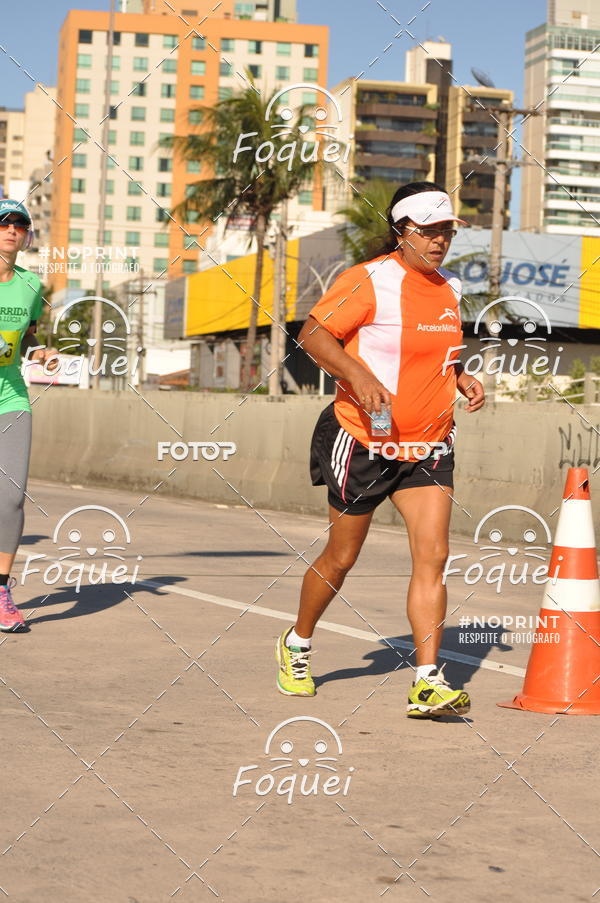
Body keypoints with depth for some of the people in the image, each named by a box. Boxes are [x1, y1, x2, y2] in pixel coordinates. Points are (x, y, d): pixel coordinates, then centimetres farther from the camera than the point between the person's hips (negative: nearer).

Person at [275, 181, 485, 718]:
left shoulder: (448, 290, 10)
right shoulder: (372, 280, -12)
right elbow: (313, 334, -14)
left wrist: (461, 377, 6)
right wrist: (360, 375, -27)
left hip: (428, 448, 5)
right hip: (364, 442, -5)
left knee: (433, 555, -10)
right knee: (342, 557, 8)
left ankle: (428, 683, -10)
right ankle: (297, 644, 34)